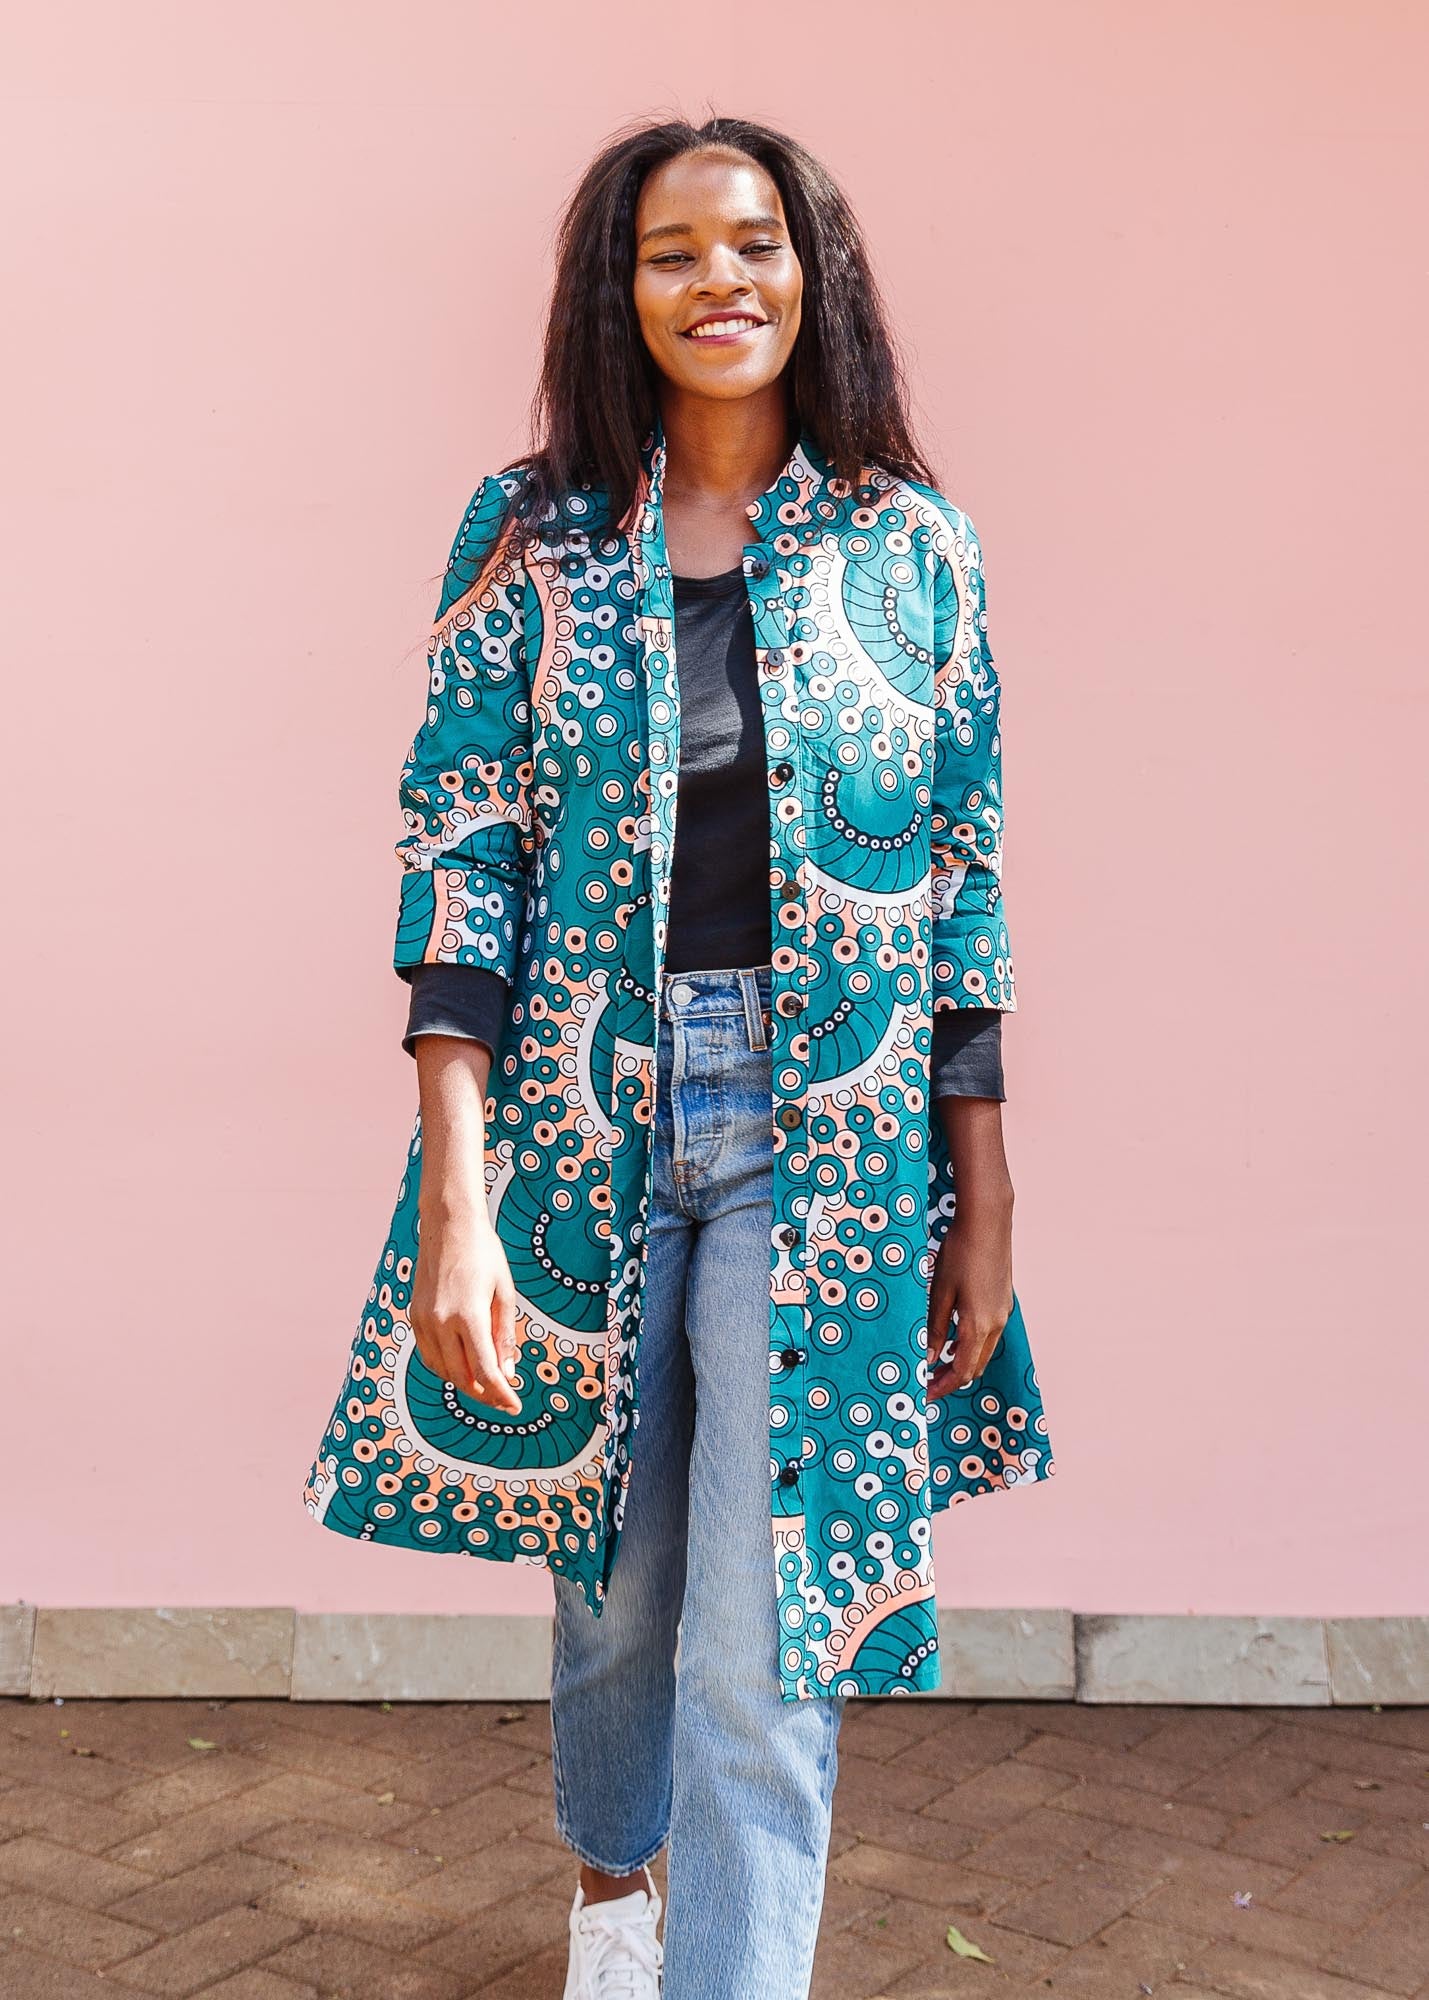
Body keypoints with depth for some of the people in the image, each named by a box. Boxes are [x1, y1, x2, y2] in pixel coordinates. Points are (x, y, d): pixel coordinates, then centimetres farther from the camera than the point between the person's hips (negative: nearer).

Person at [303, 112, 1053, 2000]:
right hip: (582, 1117, 1)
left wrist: (984, 1206, 1)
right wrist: (454, 1202, -13)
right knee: (610, 1579, 17)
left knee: (766, 1654, -4)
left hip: (829, 1137, -1)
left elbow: (968, 876, 4)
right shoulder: (527, 535, 2)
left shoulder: (915, 546, 3)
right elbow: (459, 856, -4)